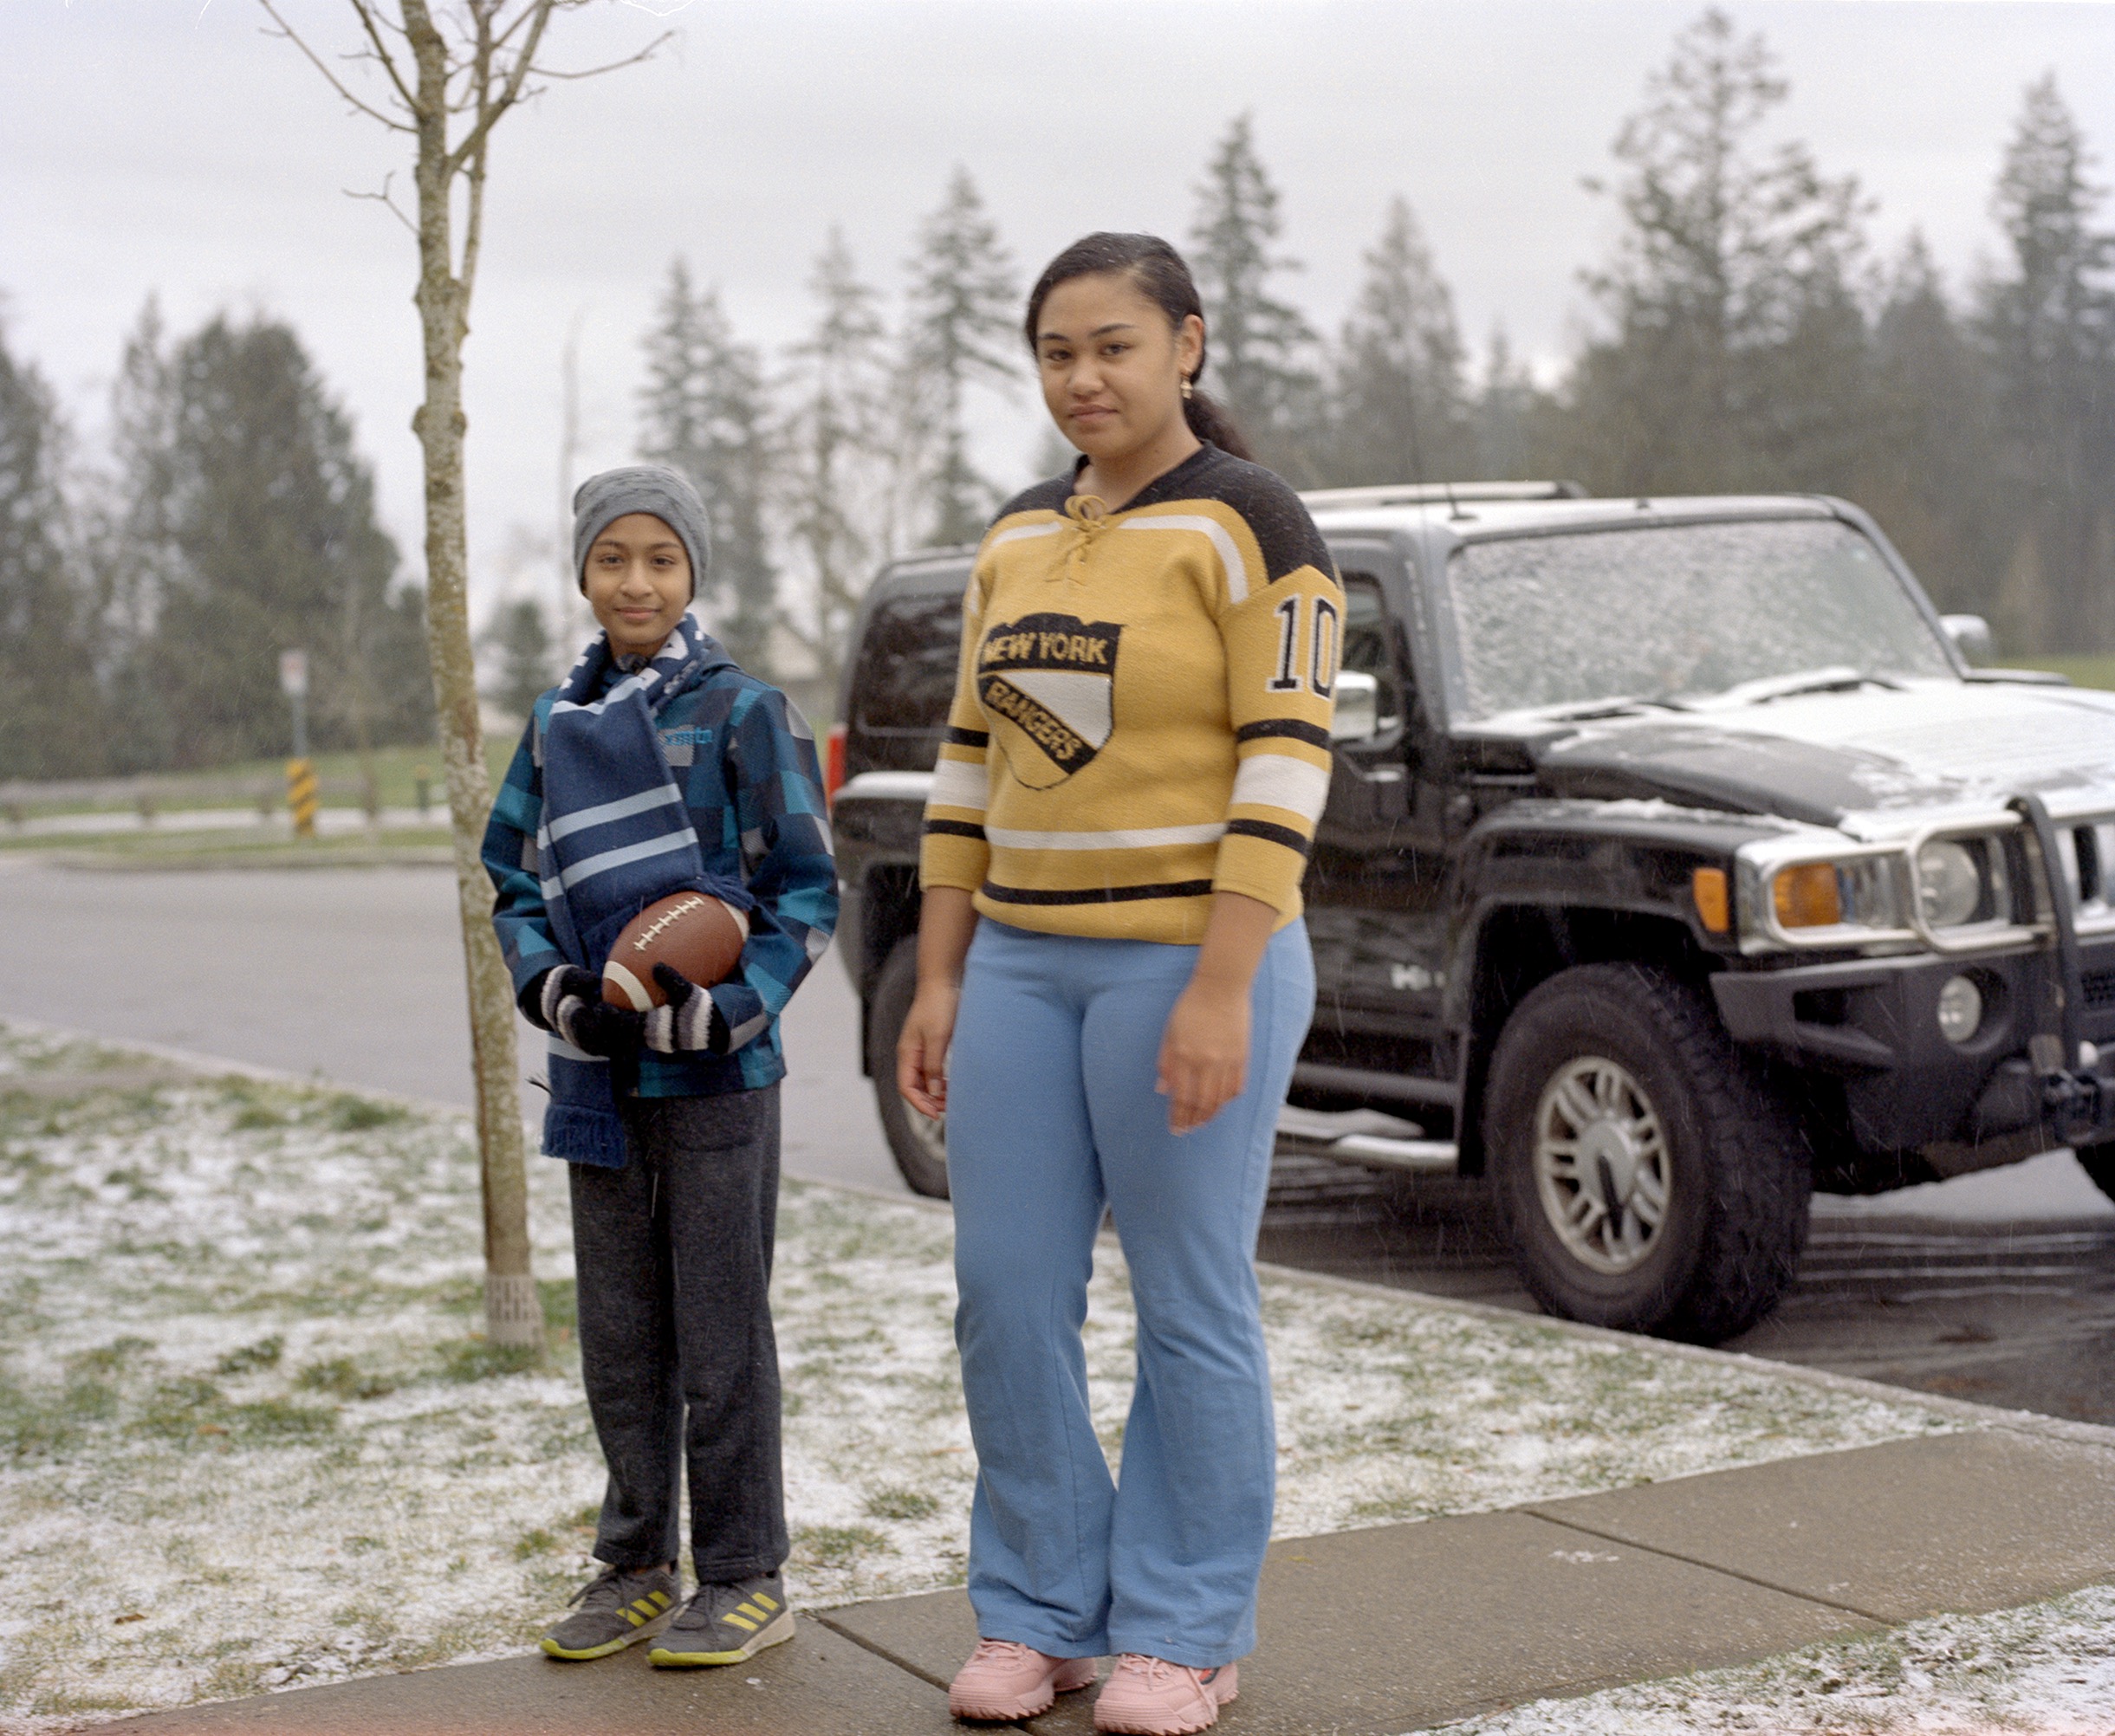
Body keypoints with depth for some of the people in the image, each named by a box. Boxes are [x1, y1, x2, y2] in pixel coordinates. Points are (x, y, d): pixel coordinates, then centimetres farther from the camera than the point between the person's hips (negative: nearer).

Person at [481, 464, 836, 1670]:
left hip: (716, 1072, -5)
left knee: (721, 1333, 1)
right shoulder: (559, 725, 10)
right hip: (597, 1074, 5)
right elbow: (515, 884, 14)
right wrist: (551, 986, -6)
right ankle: (639, 1565, 25)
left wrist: (732, 1007, -19)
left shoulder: (744, 711, -5)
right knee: (619, 1338, 13)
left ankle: (746, 1576, 12)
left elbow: (808, 890, -5)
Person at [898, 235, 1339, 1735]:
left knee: (1192, 1309, 2)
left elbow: (1287, 764, -14)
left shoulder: (1248, 524, -8)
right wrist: (939, 980, 9)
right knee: (1008, 1301, 5)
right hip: (1026, 963, 7)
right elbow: (972, 766, 14)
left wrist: (1222, 989, -20)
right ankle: (1042, 1610, 20)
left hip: (1191, 962, -6)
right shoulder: (1019, 540, 13)